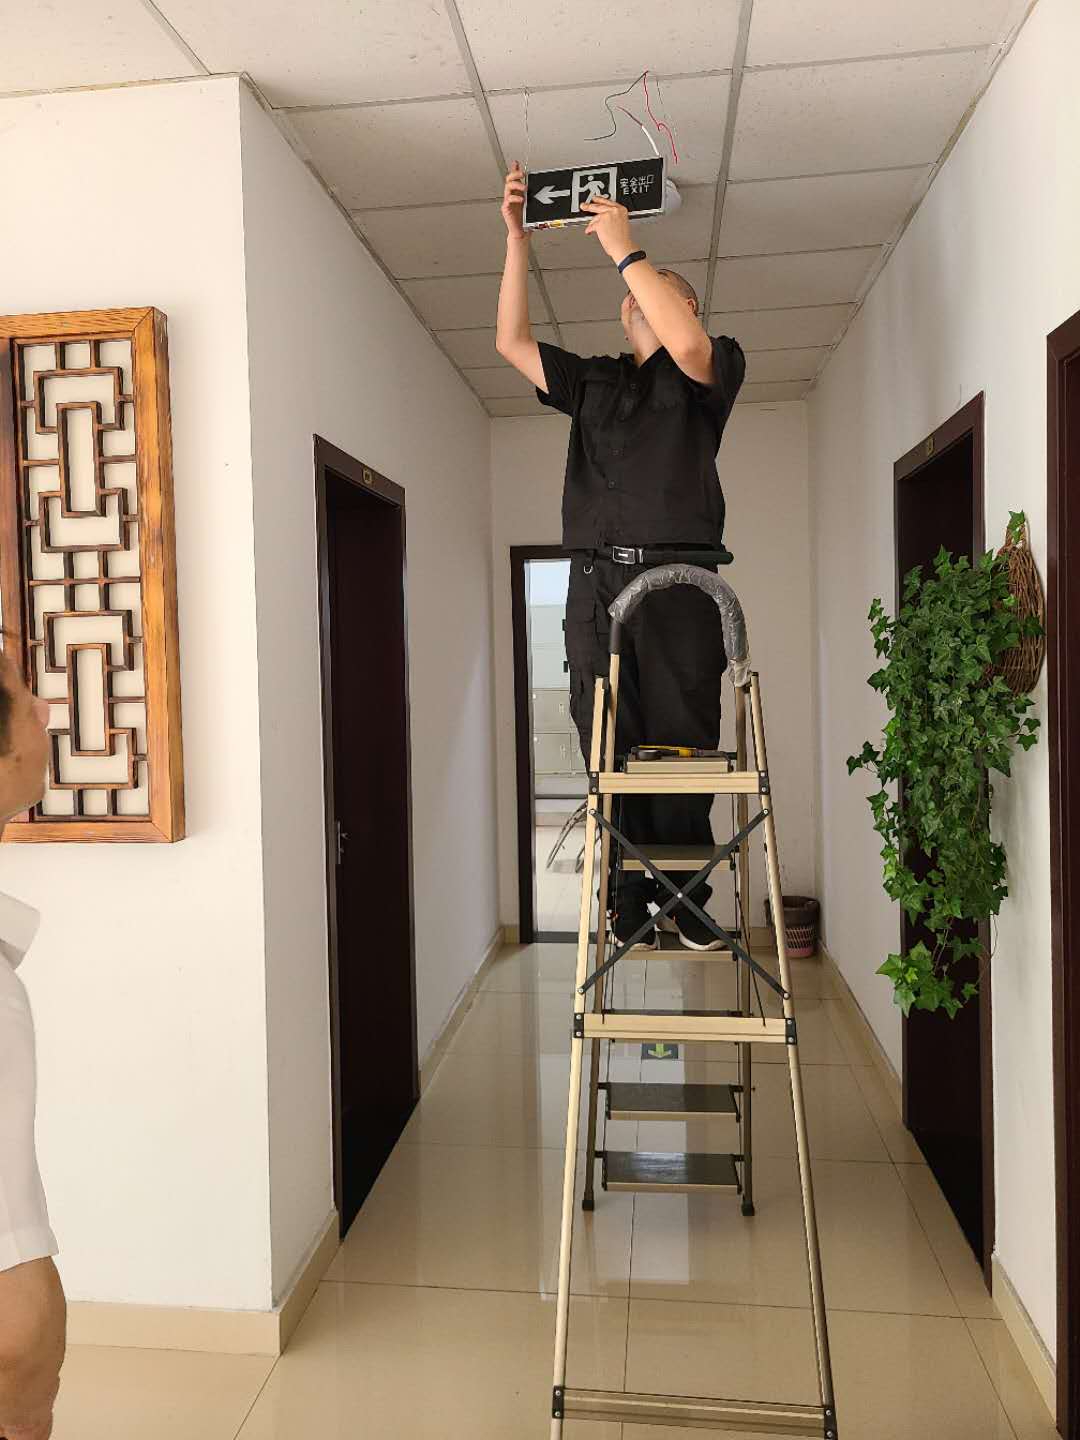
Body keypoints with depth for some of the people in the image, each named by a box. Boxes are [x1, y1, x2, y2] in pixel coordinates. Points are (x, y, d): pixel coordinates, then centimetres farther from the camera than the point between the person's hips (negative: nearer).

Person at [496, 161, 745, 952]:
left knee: (683, 746, -4)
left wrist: (625, 248, -5)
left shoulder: (713, 368, 12)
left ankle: (686, 902, 4)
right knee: (611, 749, -2)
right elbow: (512, 341, 17)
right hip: (596, 583, 3)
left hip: (679, 582, -3)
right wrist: (518, 237, 13)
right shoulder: (594, 379, 24)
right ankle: (628, 903, 4)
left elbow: (688, 345, -11)